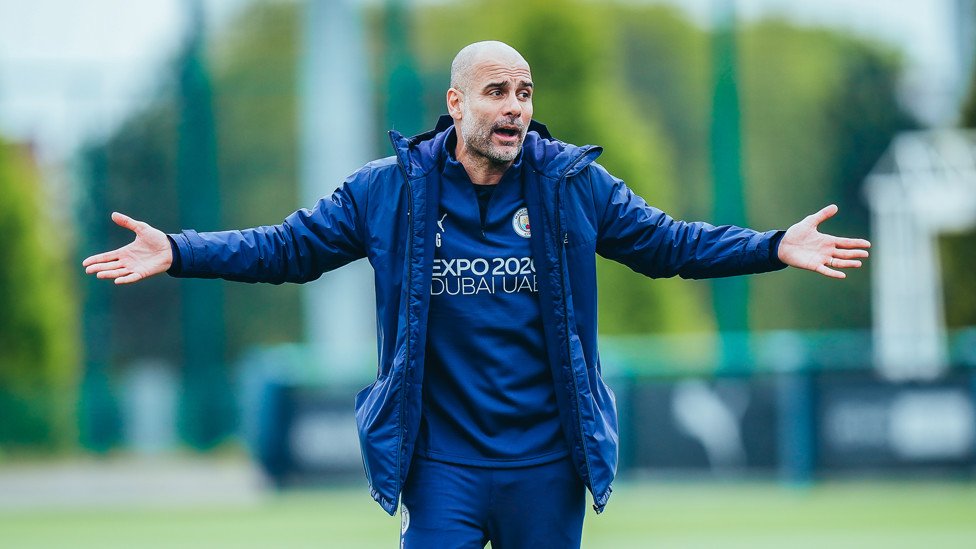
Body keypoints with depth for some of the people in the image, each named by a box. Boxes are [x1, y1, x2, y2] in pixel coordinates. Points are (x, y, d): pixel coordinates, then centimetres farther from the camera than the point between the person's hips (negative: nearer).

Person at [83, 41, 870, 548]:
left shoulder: (575, 186, 1)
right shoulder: (389, 191, -1)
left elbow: (668, 242, 10)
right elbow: (288, 247, 5)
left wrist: (775, 248, 0)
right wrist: (176, 253, -5)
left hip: (547, 466, 1)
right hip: (442, 466, -1)